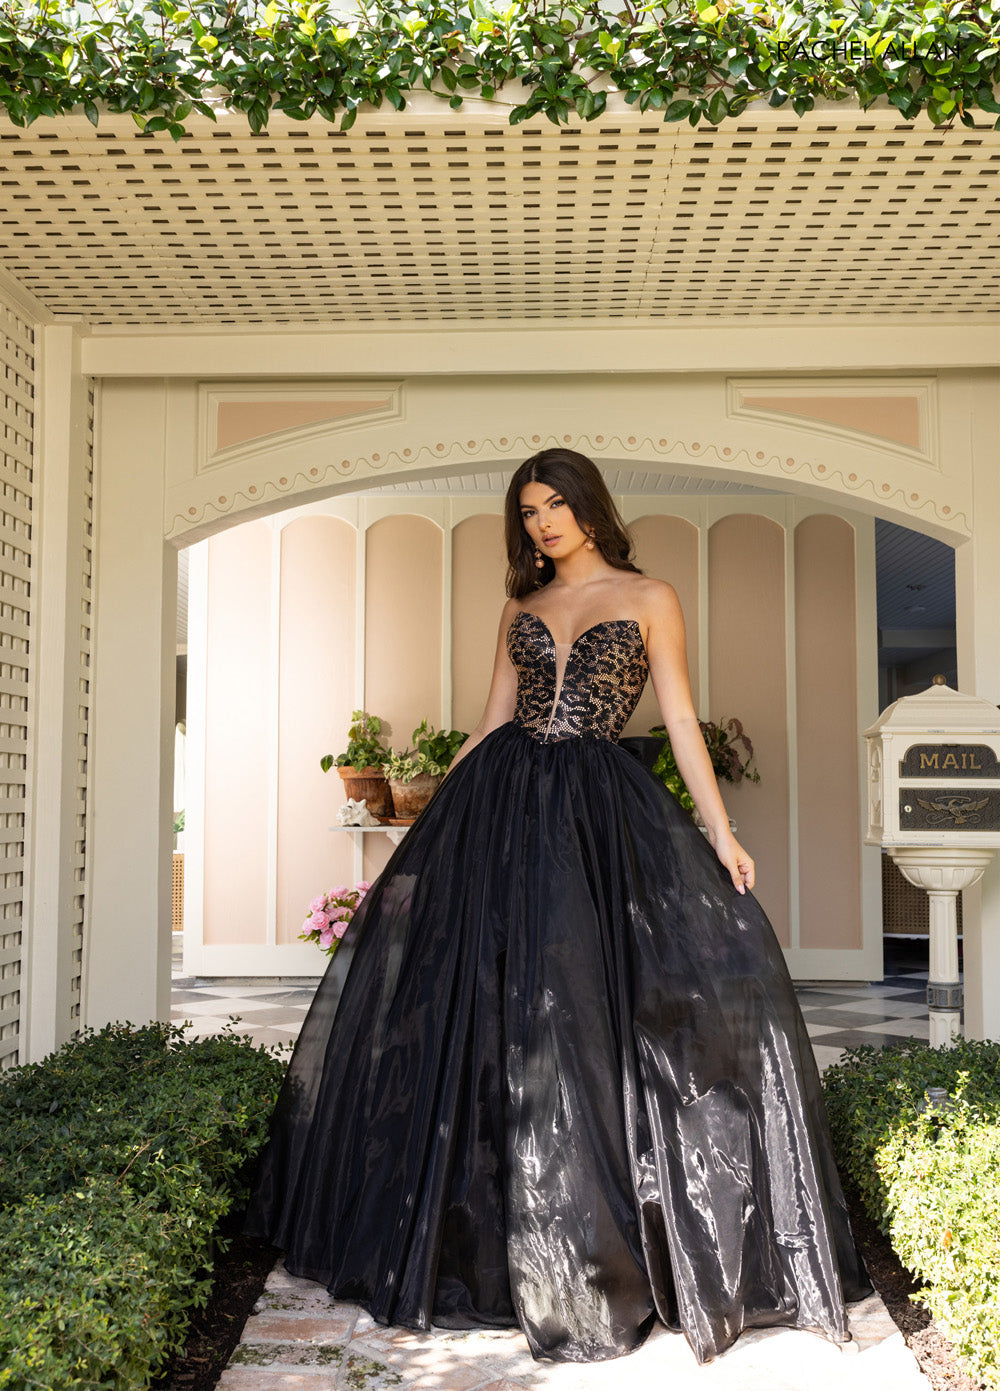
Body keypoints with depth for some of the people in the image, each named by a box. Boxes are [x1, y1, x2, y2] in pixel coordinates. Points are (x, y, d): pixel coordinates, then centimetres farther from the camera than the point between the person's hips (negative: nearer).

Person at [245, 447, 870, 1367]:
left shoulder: (649, 598, 5)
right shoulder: (522, 607, 16)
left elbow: (682, 721, 1)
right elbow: (491, 722, 16)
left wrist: (721, 833, -6)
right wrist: (432, 820, 12)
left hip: (599, 812, -4)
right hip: (499, 808, 4)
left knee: (587, 1006, -7)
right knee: (476, 1004, 3)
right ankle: (490, 1237, 20)